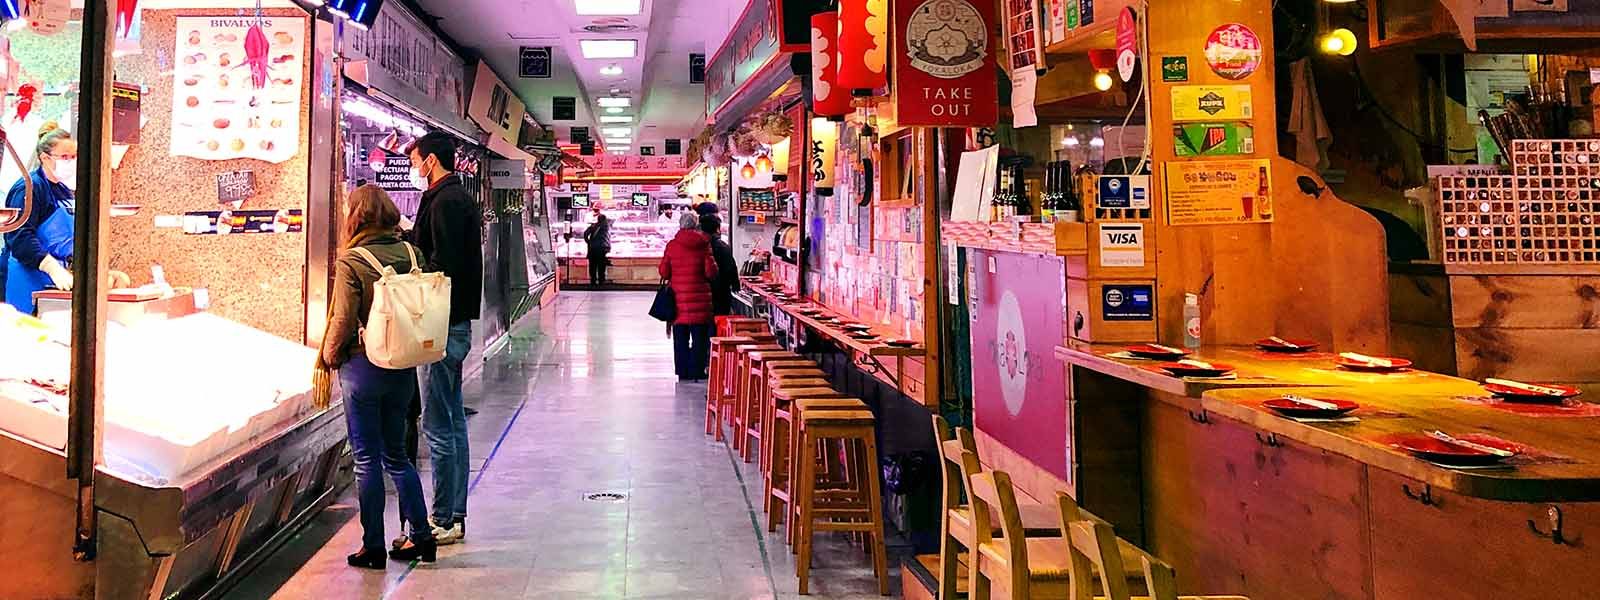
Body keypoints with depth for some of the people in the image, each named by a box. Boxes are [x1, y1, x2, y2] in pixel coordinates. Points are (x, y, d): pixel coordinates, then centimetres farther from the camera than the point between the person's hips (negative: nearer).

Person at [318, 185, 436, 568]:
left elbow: (343, 319, -14)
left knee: (366, 459, 6)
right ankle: (421, 537, 18)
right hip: (404, 366, 5)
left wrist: (329, 356, 2)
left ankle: (373, 547, 13)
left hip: (363, 366, -5)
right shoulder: (411, 253, 0)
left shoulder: (350, 261, -13)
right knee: (396, 454, 17)